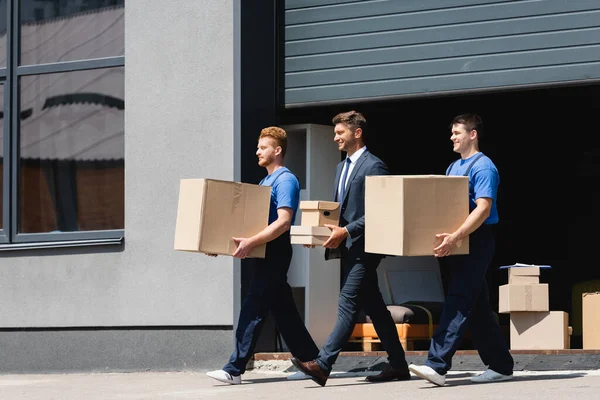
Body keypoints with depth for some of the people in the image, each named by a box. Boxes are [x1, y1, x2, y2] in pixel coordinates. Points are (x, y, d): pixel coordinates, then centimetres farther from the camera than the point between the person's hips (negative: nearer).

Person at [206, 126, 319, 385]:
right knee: (283, 311, 11)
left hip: (275, 250, -10)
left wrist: (251, 242, -31)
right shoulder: (265, 182, 18)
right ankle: (311, 361, 17)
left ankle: (235, 370, -12)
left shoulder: (285, 180, -11)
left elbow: (283, 221, -22)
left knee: (253, 310, -11)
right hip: (264, 251, 10)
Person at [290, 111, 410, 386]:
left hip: (362, 247, -10)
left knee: (348, 303, -14)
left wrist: (346, 231, -22)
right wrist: (329, 229, 6)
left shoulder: (374, 166, -10)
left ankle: (323, 365, -21)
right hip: (347, 247, 10)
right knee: (373, 305, 11)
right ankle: (397, 365, 16)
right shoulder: (342, 167, 19)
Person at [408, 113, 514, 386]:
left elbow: (483, 209, -22)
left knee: (458, 302, -15)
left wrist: (456, 237, -33)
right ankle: (501, 365, 16)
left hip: (476, 242, -9)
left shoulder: (483, 168, -10)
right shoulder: (454, 167, 18)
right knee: (478, 307, 10)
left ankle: (437, 365, -22)